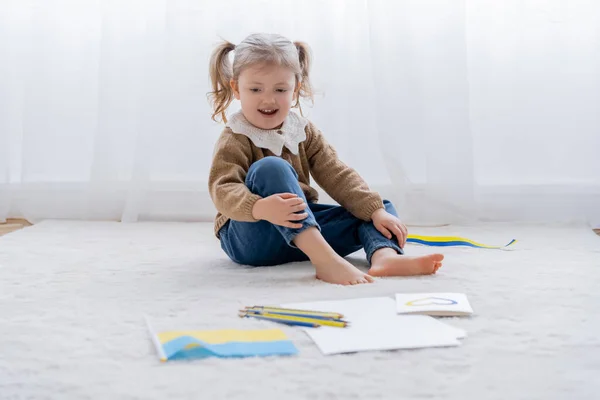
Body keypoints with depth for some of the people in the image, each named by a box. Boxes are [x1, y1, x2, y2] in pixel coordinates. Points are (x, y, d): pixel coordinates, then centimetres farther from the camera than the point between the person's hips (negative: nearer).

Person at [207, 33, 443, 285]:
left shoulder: (304, 132, 8)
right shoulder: (234, 141, -10)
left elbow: (337, 175, 2)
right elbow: (223, 190, -24)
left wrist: (376, 211, -11)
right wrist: (259, 208, -45)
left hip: (304, 225, 6)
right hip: (248, 235, -6)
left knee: (381, 209, 0)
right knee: (270, 168, -32)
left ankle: (384, 255, -36)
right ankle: (324, 258, -46)